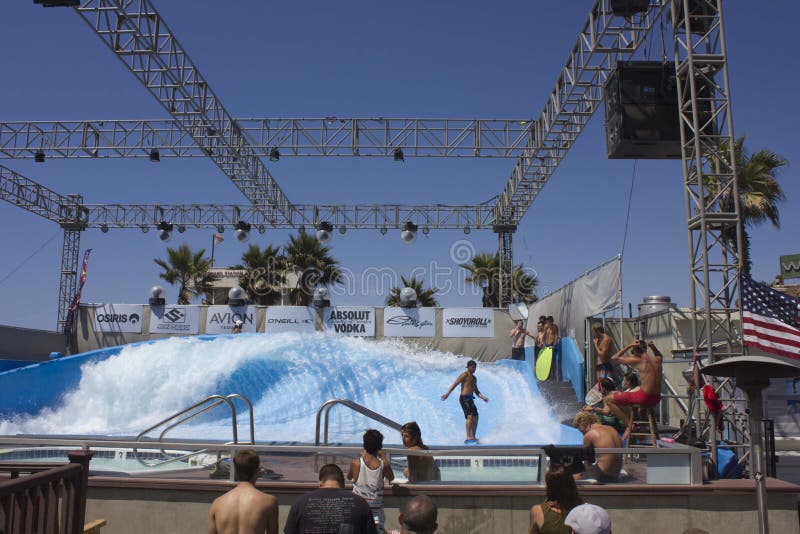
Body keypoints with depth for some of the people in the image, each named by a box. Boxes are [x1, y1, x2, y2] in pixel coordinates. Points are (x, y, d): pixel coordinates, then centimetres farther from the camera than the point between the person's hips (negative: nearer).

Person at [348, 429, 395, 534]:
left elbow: (349, 477, 12)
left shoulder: (355, 463, -11)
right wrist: (384, 458, 15)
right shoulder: (383, 464, -10)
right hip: (376, 509, 0)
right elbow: (391, 478, 12)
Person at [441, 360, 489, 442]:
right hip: (464, 398, -9)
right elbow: (455, 384, -12)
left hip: (470, 399, 9)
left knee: (475, 418, 7)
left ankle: (473, 437, 14)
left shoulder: (474, 378, 21)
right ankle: (468, 437, -24)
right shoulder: (465, 375, -4)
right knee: (470, 416, -19)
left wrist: (483, 397, 3)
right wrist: (448, 393, -22)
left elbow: (476, 391, 21)